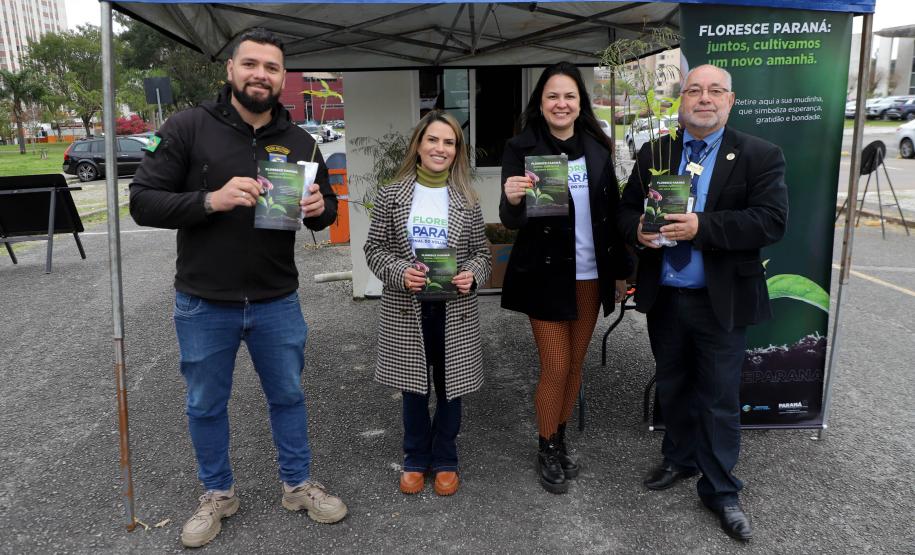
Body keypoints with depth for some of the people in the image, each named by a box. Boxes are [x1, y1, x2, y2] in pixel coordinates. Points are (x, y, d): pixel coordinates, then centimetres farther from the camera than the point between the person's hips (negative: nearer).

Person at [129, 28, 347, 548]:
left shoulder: (300, 141, 2)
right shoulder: (188, 127, -8)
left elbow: (329, 209, 10)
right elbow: (143, 202, -10)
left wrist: (318, 208, -15)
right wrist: (211, 200, -26)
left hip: (277, 303, 2)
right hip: (204, 304, -2)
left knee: (288, 396, 15)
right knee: (206, 405, 14)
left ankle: (299, 484, 36)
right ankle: (218, 494, 37)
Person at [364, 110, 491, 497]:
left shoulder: (467, 200, 2)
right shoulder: (392, 195, -1)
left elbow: (482, 252, 6)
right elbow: (374, 248, 0)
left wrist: (472, 275, -15)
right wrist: (400, 273, -18)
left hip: (455, 309, 1)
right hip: (406, 309, 0)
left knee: (450, 387, 11)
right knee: (413, 387, 12)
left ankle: (445, 460, 32)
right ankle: (416, 459, 32)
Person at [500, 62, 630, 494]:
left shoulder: (597, 148, 4)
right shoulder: (521, 149, -8)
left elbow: (612, 211, 10)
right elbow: (511, 220, -15)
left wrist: (620, 270, 10)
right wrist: (512, 200, -38)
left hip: (591, 276, 5)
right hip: (546, 275, -4)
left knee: (576, 364, 14)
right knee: (555, 368, 1)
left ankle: (561, 440, 32)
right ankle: (547, 452, 21)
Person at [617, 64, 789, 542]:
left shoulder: (759, 155, -6)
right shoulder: (653, 153, 6)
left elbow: (772, 220, -16)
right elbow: (626, 210, 8)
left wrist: (701, 227, -26)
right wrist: (638, 229, -15)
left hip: (721, 301, -3)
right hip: (664, 297, 4)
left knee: (720, 399, 7)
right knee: (672, 388, 19)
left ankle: (720, 490, 24)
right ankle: (680, 459, 41)